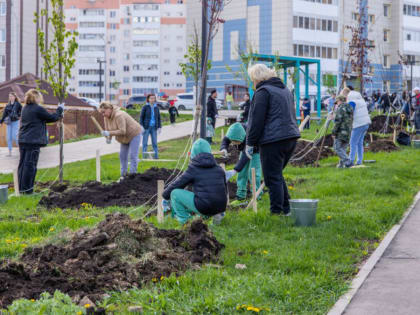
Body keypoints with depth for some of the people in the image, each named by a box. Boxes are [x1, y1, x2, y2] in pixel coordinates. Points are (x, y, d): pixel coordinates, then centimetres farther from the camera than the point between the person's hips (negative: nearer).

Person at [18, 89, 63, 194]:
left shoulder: (25, 109, 15)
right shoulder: (38, 109, -11)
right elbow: (52, 118, -3)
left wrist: (59, 115, 21)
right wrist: (60, 109, 14)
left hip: (22, 140, 8)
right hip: (33, 141, -8)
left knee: (22, 164, 10)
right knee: (30, 165, -4)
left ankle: (21, 188, 13)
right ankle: (27, 189, -2)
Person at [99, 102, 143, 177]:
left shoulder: (119, 115, -33)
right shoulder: (106, 117, -6)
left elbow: (122, 131, -36)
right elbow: (108, 129, 0)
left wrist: (109, 133, -38)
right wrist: (108, 138, -20)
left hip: (134, 134, -9)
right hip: (125, 137, 9)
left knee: (133, 156, -10)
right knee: (122, 155, 7)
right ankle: (123, 174, 13)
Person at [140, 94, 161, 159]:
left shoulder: (156, 108, 7)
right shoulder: (145, 107, -2)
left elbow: (159, 118, 11)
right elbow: (141, 117, -2)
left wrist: (159, 127, 5)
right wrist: (141, 126, -9)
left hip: (154, 127, 2)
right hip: (146, 127, -2)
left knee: (155, 143, 2)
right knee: (145, 143, -1)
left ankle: (156, 156, 5)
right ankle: (144, 156, 3)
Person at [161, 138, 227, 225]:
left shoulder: (193, 170, 0)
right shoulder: (219, 169, 11)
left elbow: (176, 186, 9)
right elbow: (224, 189, 20)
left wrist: (165, 197, 27)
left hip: (204, 207, -5)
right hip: (221, 207, 5)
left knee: (175, 193, 8)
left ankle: (183, 218, 6)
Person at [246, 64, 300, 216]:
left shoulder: (263, 91, -9)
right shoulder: (285, 89, 18)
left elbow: (257, 120, -13)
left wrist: (250, 143, -7)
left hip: (273, 141, -9)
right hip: (291, 137, 9)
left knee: (273, 178, -2)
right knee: (277, 175, 19)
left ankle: (276, 212, 0)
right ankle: (286, 209, 21)